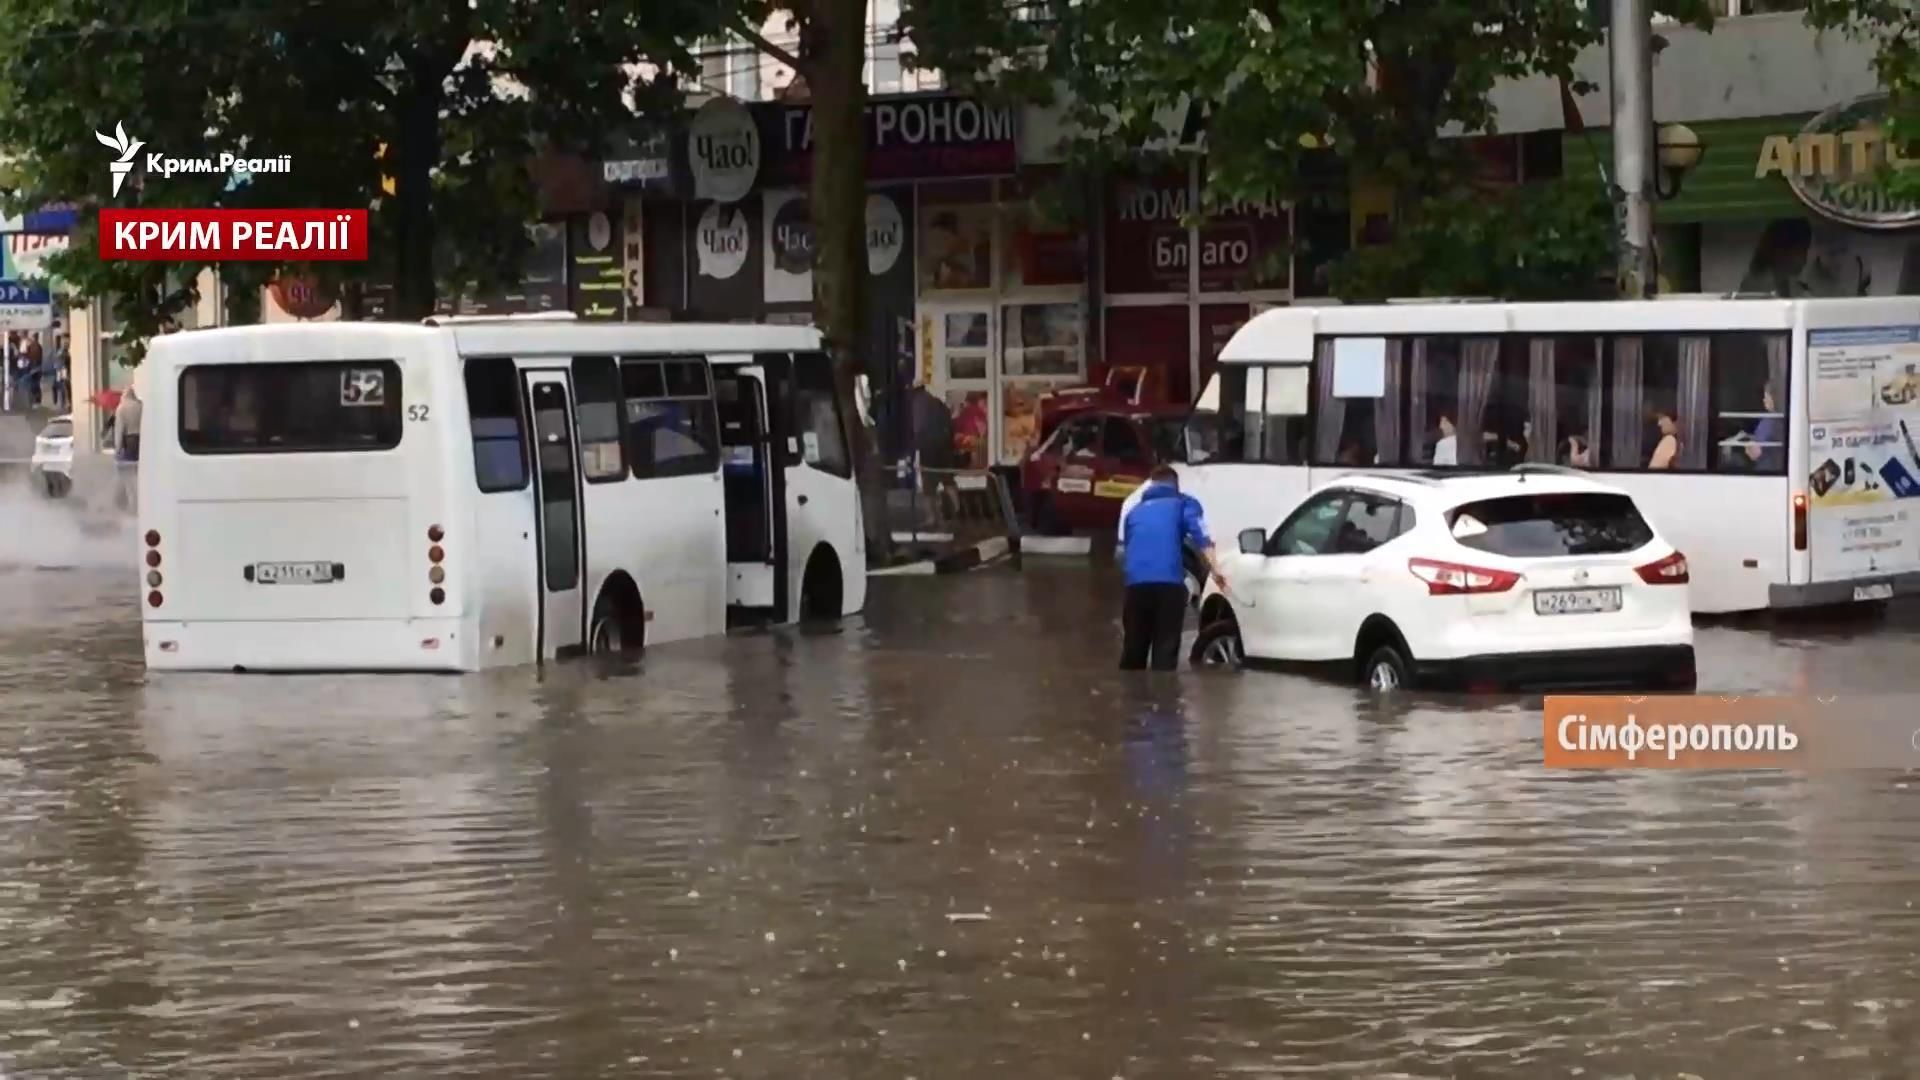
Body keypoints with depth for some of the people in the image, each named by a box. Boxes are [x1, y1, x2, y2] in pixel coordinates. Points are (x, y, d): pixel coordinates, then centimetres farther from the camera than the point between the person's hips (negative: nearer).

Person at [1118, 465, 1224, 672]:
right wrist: (1214, 568, -12)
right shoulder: (1183, 504, 16)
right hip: (1169, 583, -3)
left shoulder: (1135, 511, 29)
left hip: (1136, 583, 3)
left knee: (1133, 650, 10)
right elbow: (1200, 535, -3)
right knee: (1165, 650, -4)